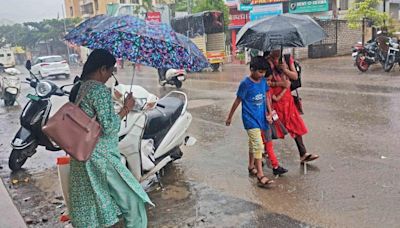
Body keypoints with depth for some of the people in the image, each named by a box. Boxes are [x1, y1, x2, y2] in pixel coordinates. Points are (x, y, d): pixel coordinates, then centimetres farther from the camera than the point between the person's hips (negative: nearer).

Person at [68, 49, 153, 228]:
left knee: (86, 203, 21)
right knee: (132, 199, 3)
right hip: (101, 158, -9)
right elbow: (108, 127, -23)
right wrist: (126, 108, -14)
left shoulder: (77, 87, 7)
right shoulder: (100, 90, -19)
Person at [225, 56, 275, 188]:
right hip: (250, 119, -7)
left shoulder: (263, 81, 1)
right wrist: (230, 117, 0)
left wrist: (268, 112, 9)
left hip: (260, 117, 7)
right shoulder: (245, 84, -16)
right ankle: (260, 176, -13)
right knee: (258, 145, -13)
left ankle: (251, 167, 39)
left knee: (253, 143, 21)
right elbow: (237, 101, -8)